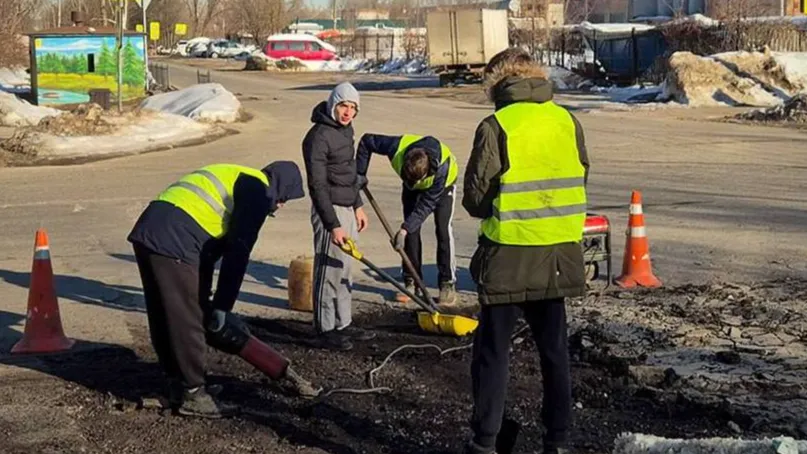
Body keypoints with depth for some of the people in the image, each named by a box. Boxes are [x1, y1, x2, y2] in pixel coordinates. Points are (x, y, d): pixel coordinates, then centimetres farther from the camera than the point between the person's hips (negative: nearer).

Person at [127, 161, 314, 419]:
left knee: (164, 319, 17)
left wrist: (204, 298, 27)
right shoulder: (258, 190, 1)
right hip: (172, 241, -10)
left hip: (147, 231, 10)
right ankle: (192, 395, 8)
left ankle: (179, 385, 28)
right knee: (187, 321, 0)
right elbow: (238, 252, -7)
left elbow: (210, 246, 29)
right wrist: (222, 306, -4)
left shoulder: (234, 179, 29)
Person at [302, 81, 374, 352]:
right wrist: (333, 225, -22)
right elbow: (317, 185, -20)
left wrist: (358, 205, 21)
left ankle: (343, 324, 26)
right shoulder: (319, 137, -18)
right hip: (330, 210, -9)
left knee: (345, 270, 16)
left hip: (347, 209, 9)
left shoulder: (346, 129, 10)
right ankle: (326, 331, 3)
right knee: (329, 271, -4)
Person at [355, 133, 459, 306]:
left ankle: (448, 283, -9)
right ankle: (411, 282, 2)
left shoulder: (441, 168, -44)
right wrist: (360, 173, -21)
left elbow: (426, 205, -36)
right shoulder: (397, 148, -39)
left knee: (443, 229, -15)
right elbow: (367, 140, -22)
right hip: (412, 187, 3)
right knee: (411, 229, -6)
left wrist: (404, 230, -39)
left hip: (443, 184, -3)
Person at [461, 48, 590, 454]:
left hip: (509, 256, -4)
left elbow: (475, 197, -9)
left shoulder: (496, 127, -12)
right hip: (558, 255, 5)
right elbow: (577, 183, 9)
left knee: (493, 350, 6)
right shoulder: (568, 122, 3)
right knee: (554, 348, 15)